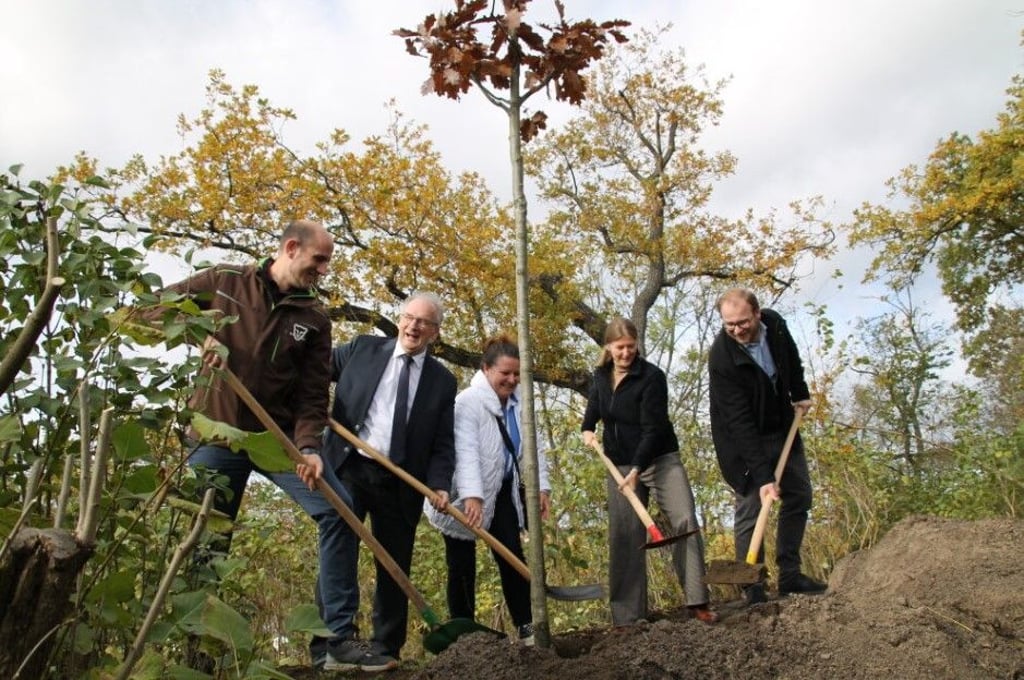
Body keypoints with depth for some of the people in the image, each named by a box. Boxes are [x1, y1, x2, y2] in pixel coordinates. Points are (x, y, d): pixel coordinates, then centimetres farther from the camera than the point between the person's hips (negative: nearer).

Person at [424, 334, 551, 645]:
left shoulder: (519, 403, 2)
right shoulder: (468, 401, -20)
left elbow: (532, 447, 9)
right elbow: (466, 450, -31)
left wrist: (541, 485, 1)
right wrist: (472, 495, -41)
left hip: (501, 494, 6)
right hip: (466, 497, -5)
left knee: (512, 556, 2)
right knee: (462, 564, 5)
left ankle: (526, 626, 10)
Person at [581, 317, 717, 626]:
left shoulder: (651, 377, -15)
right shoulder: (601, 375, 2)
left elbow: (653, 428, -20)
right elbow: (593, 406, 21)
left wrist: (637, 469, -26)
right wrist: (587, 430, 1)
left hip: (660, 460, -4)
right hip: (620, 465, 4)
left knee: (685, 520, -17)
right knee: (625, 536, 1)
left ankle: (698, 602, -9)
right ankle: (627, 616, 6)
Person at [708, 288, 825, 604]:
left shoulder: (774, 324, -15)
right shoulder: (721, 358, -32)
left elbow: (791, 358, 12)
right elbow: (740, 422, -34)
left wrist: (801, 394, 9)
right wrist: (762, 475, -36)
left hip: (782, 426, 7)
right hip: (744, 438, -6)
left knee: (799, 495, 8)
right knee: (750, 508, -9)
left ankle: (789, 575, 15)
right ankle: (754, 592, -3)